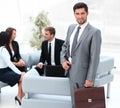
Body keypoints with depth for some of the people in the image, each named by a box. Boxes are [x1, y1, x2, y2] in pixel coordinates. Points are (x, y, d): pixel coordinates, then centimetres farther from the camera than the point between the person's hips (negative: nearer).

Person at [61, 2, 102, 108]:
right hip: (70, 69, 6)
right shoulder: (71, 28, 8)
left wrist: (90, 79, -17)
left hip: (81, 72, -6)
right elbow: (65, 46, 19)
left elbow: (95, 57, -16)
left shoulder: (94, 32, -14)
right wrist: (63, 60, 0)